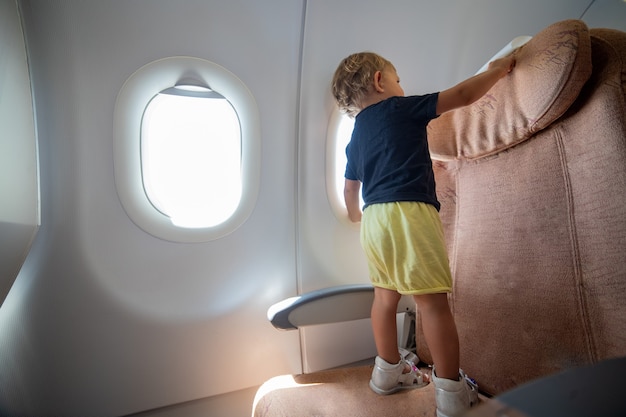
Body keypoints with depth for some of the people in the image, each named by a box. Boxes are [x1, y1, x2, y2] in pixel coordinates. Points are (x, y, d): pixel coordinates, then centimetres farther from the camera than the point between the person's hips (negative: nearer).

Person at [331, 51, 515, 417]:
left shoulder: (356, 137, 22)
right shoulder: (401, 108, 4)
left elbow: (350, 188, 26)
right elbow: (463, 95, 6)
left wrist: (356, 216, 43)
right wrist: (499, 69, 23)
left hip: (374, 217, 8)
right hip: (408, 211, -7)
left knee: (386, 294, 16)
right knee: (433, 299, -3)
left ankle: (388, 371, 30)